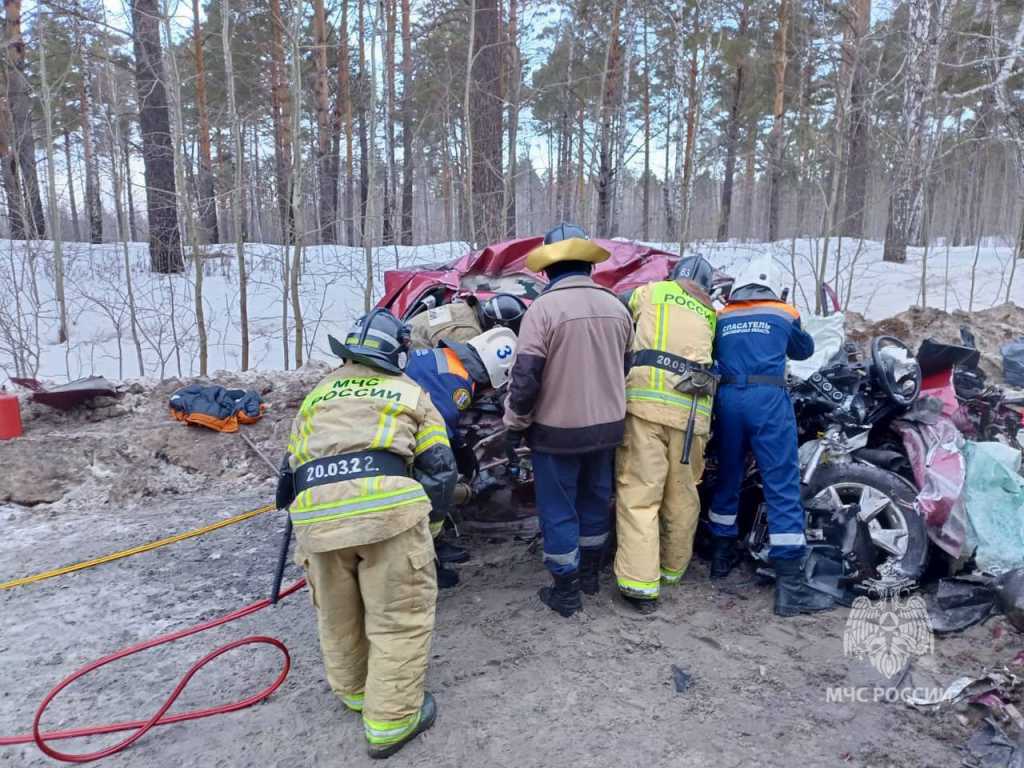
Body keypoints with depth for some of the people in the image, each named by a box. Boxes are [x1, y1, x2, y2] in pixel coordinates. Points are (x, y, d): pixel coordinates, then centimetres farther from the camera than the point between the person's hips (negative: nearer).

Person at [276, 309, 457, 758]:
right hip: (389, 505, -3)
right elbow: (440, 470, 16)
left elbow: (293, 469, 29)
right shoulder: (410, 393, 21)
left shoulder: (317, 394, 29)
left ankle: (355, 694, 44)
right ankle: (390, 722, 19)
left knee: (337, 615, 23)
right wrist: (426, 525, 29)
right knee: (401, 617, 11)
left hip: (316, 513, 4)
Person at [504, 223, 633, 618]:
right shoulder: (616, 306, 4)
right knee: (595, 499, 21)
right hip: (607, 424, 6)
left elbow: (525, 376, -18)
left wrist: (515, 423, -5)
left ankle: (565, 590, 16)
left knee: (558, 510, 7)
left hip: (557, 429, -6)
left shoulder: (543, 308, -16)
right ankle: (590, 572, 37)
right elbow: (627, 367, 13)